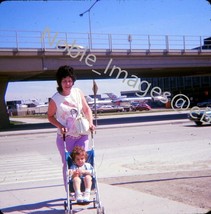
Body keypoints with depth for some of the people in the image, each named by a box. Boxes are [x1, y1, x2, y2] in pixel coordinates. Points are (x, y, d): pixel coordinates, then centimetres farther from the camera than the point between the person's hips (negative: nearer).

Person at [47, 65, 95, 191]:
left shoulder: (78, 93, -1)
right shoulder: (55, 99, -10)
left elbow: (87, 109, 9)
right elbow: (50, 116, 2)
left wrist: (90, 123, -6)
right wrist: (60, 126, -14)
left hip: (82, 135, 2)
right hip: (65, 137, -2)